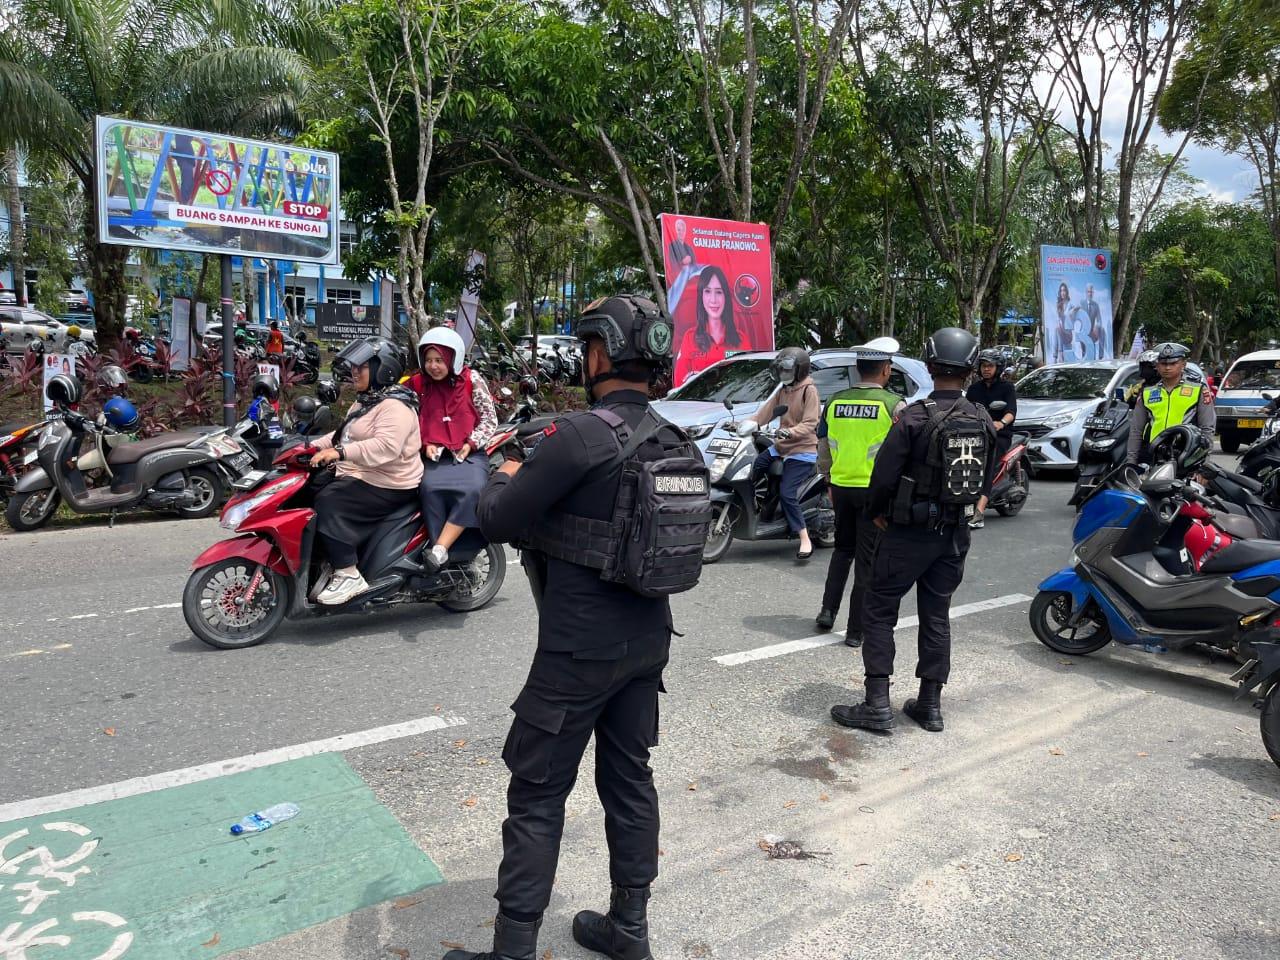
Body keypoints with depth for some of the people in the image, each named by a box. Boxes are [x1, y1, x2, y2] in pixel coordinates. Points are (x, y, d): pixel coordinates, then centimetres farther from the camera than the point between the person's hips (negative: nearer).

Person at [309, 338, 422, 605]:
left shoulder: (395, 406, -16)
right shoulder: (365, 402, 20)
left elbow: (386, 446, -32)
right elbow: (342, 434, 26)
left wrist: (340, 452, -38)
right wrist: (312, 446, 11)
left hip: (387, 486, -11)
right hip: (359, 478, 11)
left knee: (328, 504, -28)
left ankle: (349, 576, -24)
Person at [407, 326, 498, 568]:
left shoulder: (472, 380, 1)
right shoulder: (418, 384, 7)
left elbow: (489, 419, 5)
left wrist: (471, 443, -8)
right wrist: (426, 444, -3)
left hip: (468, 453, -1)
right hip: (435, 454, 1)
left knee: (473, 490, -31)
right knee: (430, 488, -31)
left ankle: (438, 550, -31)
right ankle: (443, 555, -26)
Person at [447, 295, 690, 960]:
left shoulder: (581, 436, -21)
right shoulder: (678, 441, 2)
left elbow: (497, 522, -16)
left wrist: (504, 480, 7)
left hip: (579, 649, -7)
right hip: (649, 639, 7)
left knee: (537, 795, 6)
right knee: (629, 778, 19)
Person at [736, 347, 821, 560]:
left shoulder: (809, 390, -10)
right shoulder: (782, 390, 16)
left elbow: (810, 424, -20)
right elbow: (767, 410, 8)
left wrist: (789, 432, -36)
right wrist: (749, 423, -9)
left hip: (802, 451, -8)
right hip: (780, 447, 8)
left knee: (787, 494, -17)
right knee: (752, 469, -5)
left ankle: (805, 540, -11)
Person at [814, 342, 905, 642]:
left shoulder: (835, 402, 3)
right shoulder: (893, 404, -10)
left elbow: (823, 452, 9)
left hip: (841, 487, 4)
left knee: (843, 549, 23)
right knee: (867, 560, 4)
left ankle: (828, 610, 17)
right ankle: (856, 630, 10)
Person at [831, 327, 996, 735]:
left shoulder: (914, 418, -17)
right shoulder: (984, 422, 2)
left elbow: (884, 475, -16)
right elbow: (986, 482, 10)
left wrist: (876, 512, 1)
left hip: (909, 532, -6)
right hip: (956, 533, 6)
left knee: (879, 611, 4)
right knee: (937, 616, 14)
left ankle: (877, 705, 2)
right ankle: (930, 704, 21)